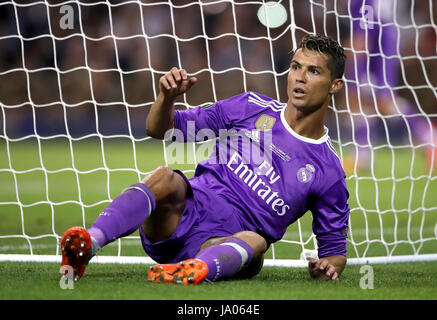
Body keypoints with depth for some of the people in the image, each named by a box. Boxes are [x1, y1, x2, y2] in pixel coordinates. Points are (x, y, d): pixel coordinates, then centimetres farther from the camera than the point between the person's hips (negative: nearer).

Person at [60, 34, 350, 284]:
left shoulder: (328, 171, 8)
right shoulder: (250, 107, 13)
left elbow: (335, 247, 14)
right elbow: (159, 130, 16)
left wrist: (328, 267, -11)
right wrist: (168, 97, -7)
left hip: (227, 245, -2)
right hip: (184, 212, 2)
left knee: (255, 241, -36)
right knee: (166, 177, -31)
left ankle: (195, 270, -67)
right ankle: (88, 244, -52)